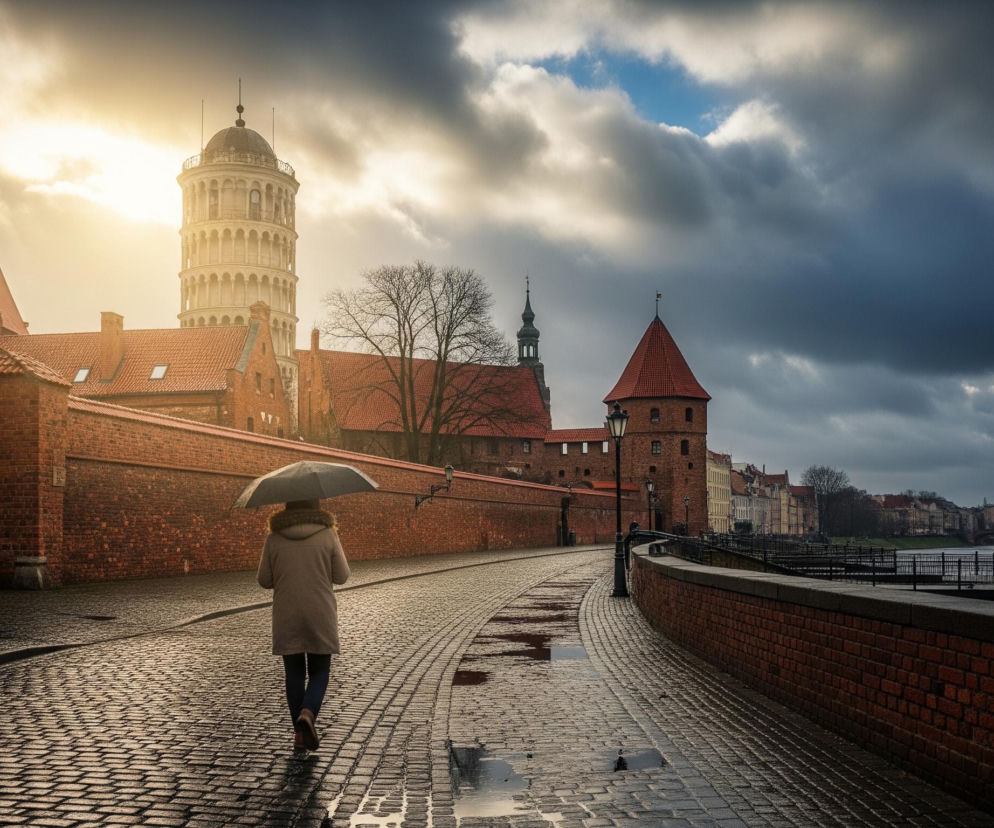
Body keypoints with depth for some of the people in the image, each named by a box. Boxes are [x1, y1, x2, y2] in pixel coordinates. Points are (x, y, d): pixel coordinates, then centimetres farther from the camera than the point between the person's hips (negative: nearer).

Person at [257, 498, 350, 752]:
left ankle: (300, 732, 12)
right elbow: (341, 577, 0)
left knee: (294, 674, 12)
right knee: (319, 672, 11)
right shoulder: (327, 535, -5)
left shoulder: (274, 539, -2)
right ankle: (308, 713, -16)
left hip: (286, 619, 1)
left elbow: (264, 580, 1)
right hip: (321, 617, -1)